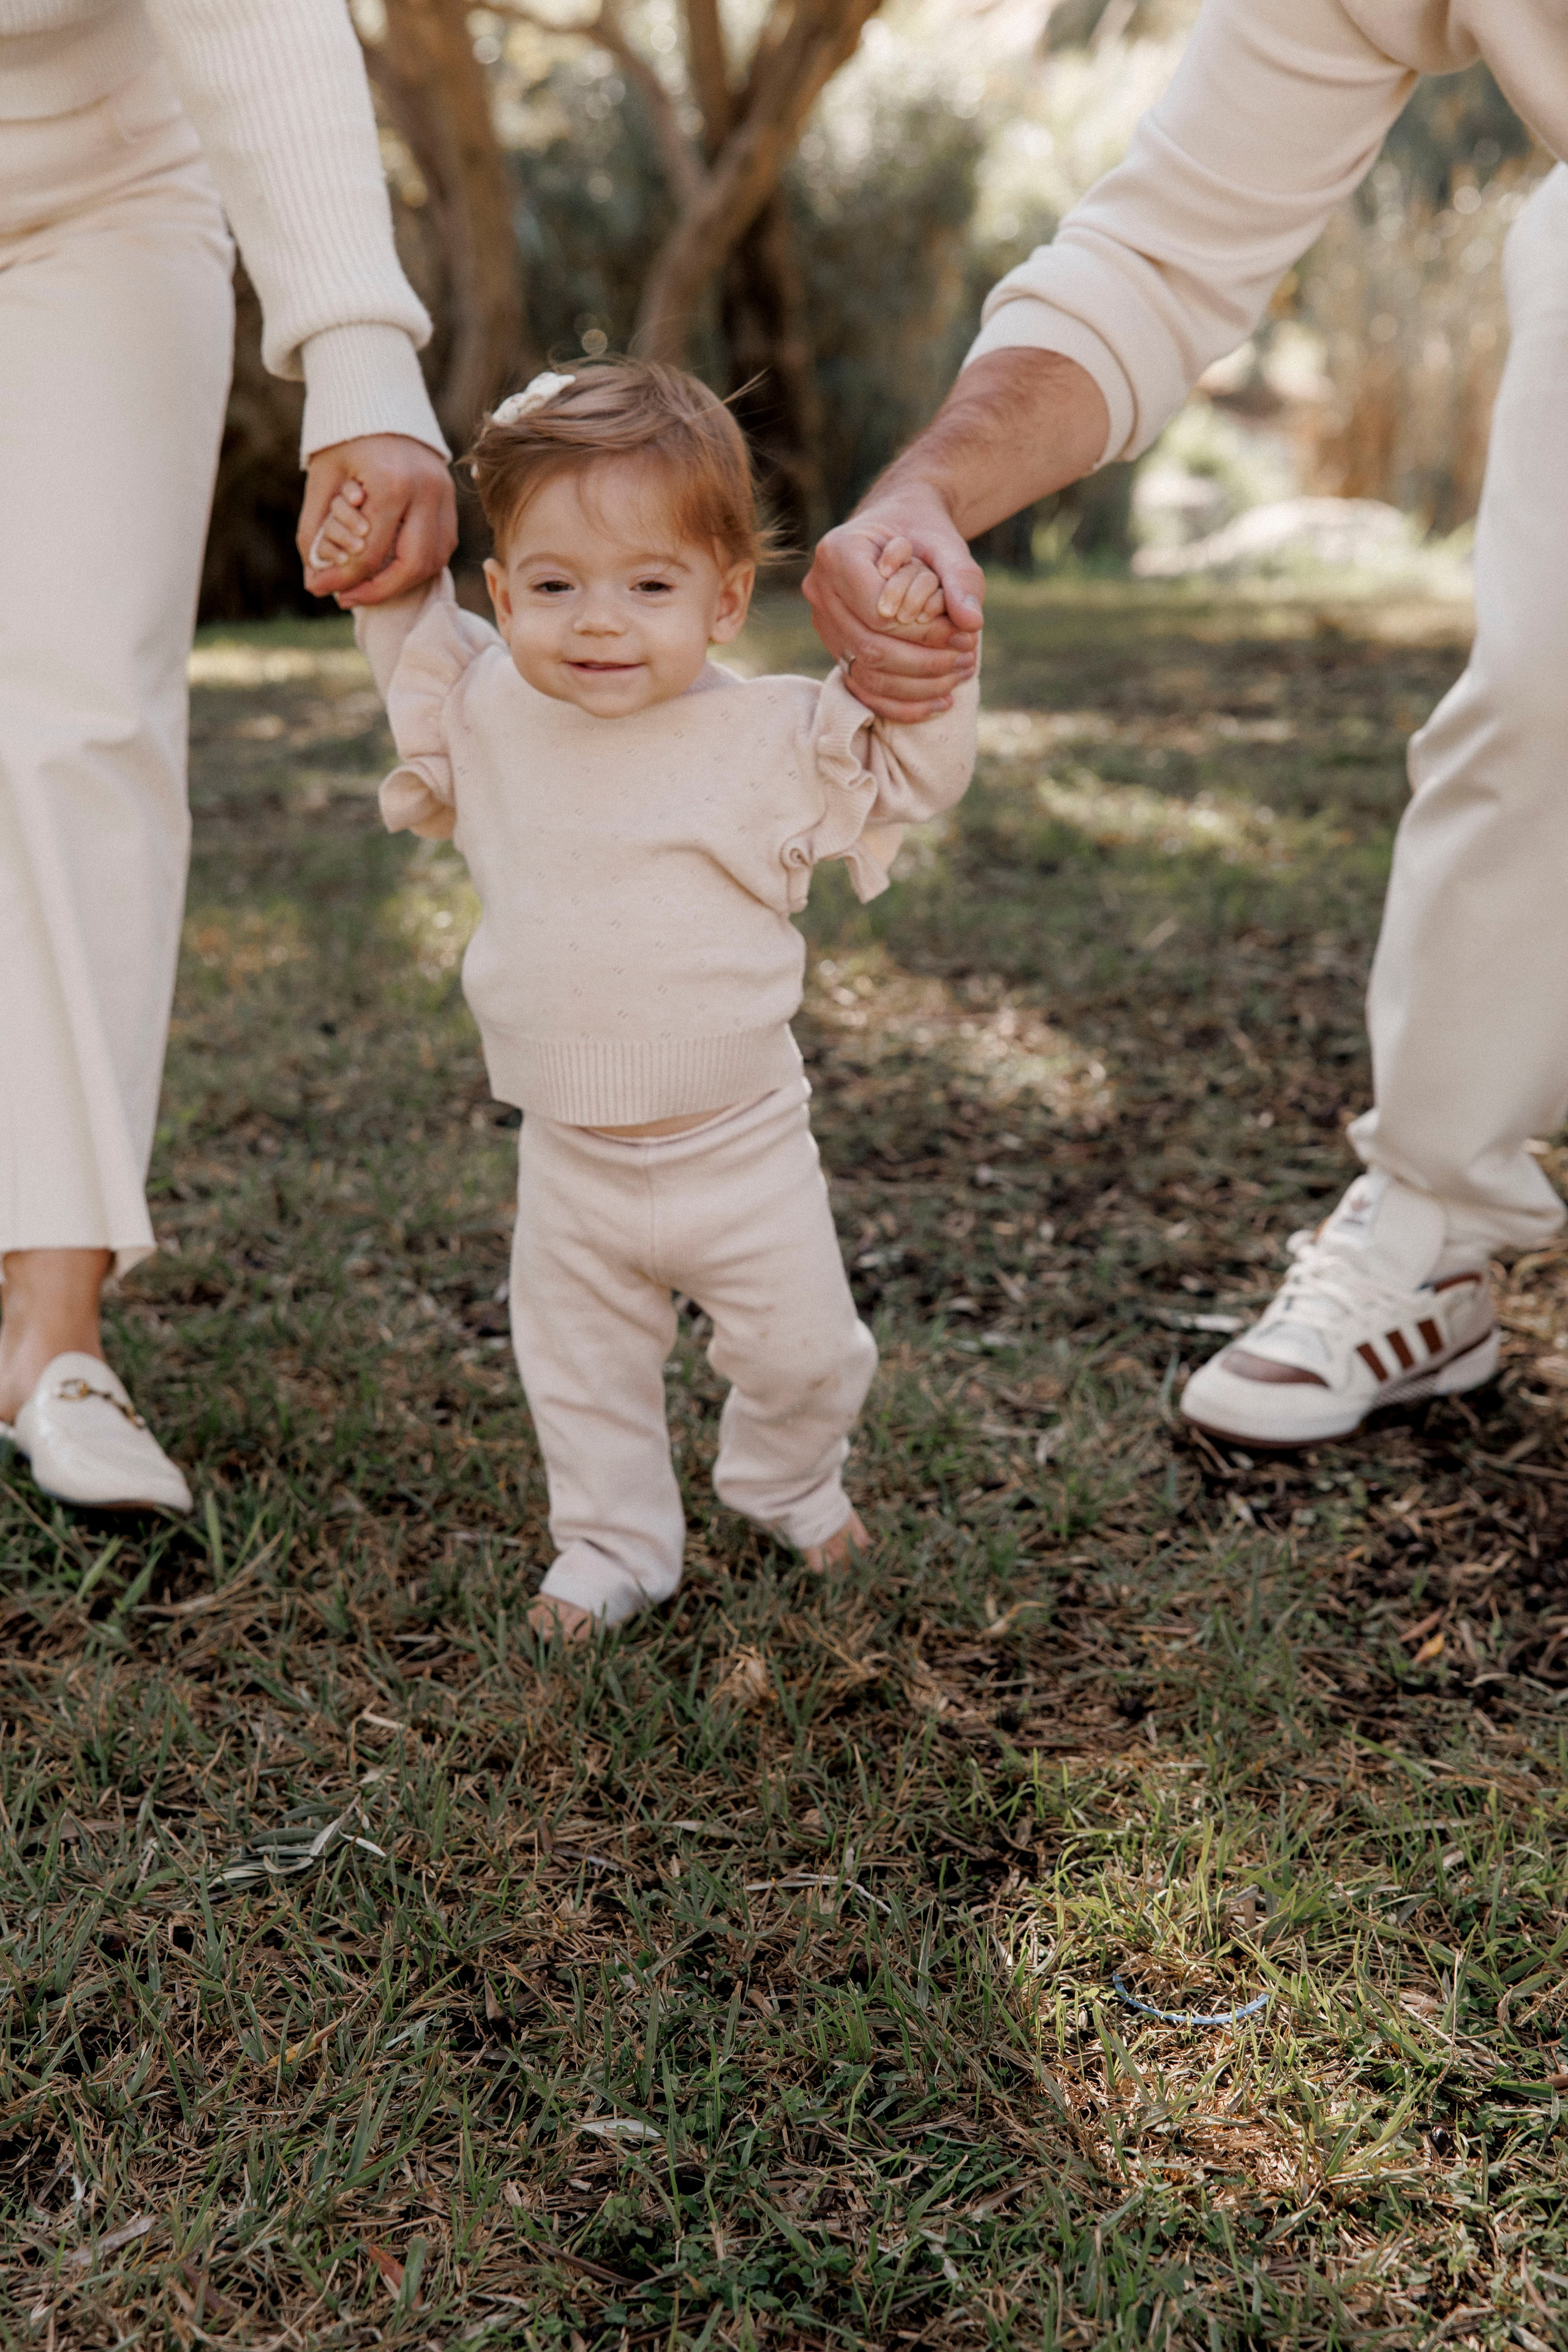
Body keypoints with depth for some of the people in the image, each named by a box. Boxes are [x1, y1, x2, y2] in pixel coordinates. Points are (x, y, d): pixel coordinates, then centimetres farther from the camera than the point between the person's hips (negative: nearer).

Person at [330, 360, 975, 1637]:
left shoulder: (767, 737, -13)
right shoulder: (486, 715, -4)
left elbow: (912, 774, -5)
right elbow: (420, 661, 18)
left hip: (740, 1145, -2)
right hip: (570, 1158, 2)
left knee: (801, 1349, 12)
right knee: (580, 1368, 14)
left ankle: (790, 1483, 43)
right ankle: (614, 1543, 36)